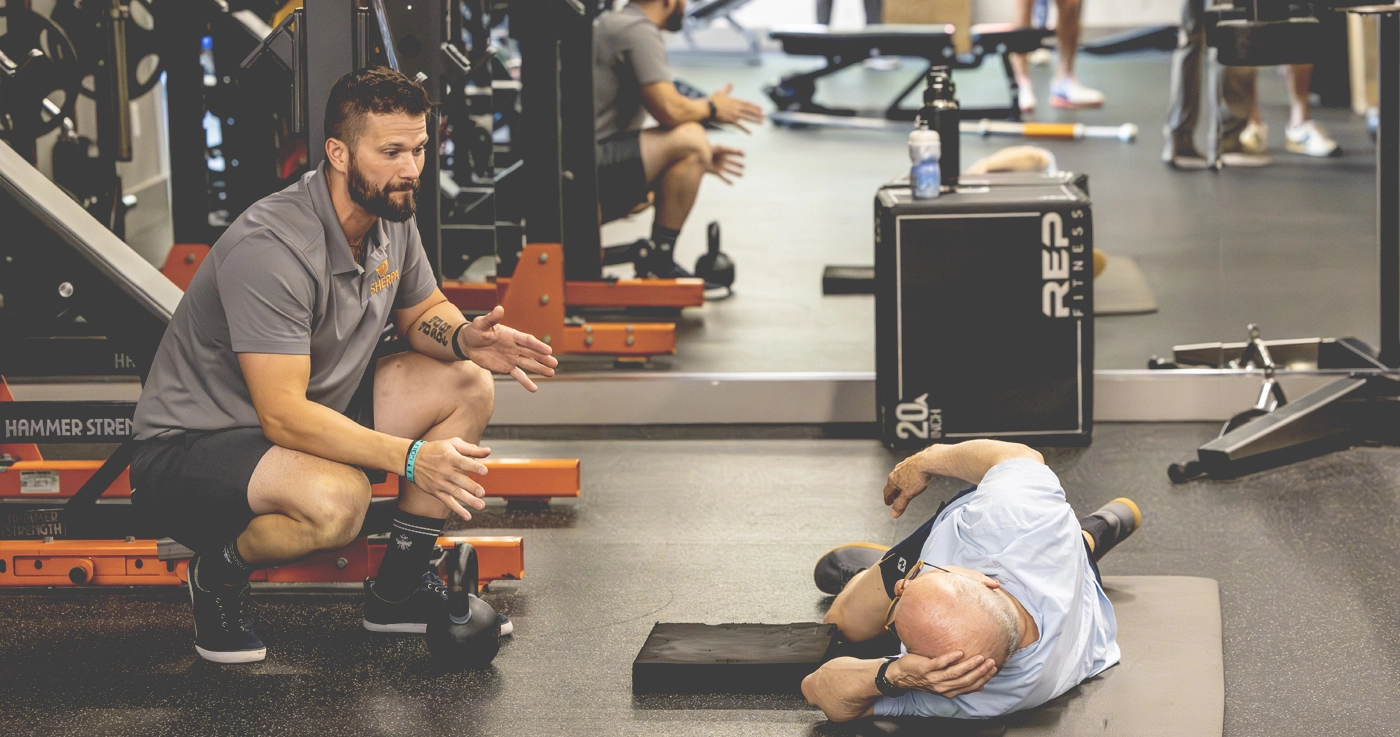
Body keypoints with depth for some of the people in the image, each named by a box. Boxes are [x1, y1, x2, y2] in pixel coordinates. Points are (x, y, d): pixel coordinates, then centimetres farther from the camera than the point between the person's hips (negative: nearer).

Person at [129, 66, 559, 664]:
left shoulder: (391, 219, -3)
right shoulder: (273, 249, -30)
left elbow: (422, 312, 16)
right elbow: (284, 417, -32)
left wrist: (466, 337, -9)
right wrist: (411, 458, -38)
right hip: (193, 446, -9)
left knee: (466, 385, -2)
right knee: (337, 498, -38)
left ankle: (397, 589, 6)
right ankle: (219, 571, -6)